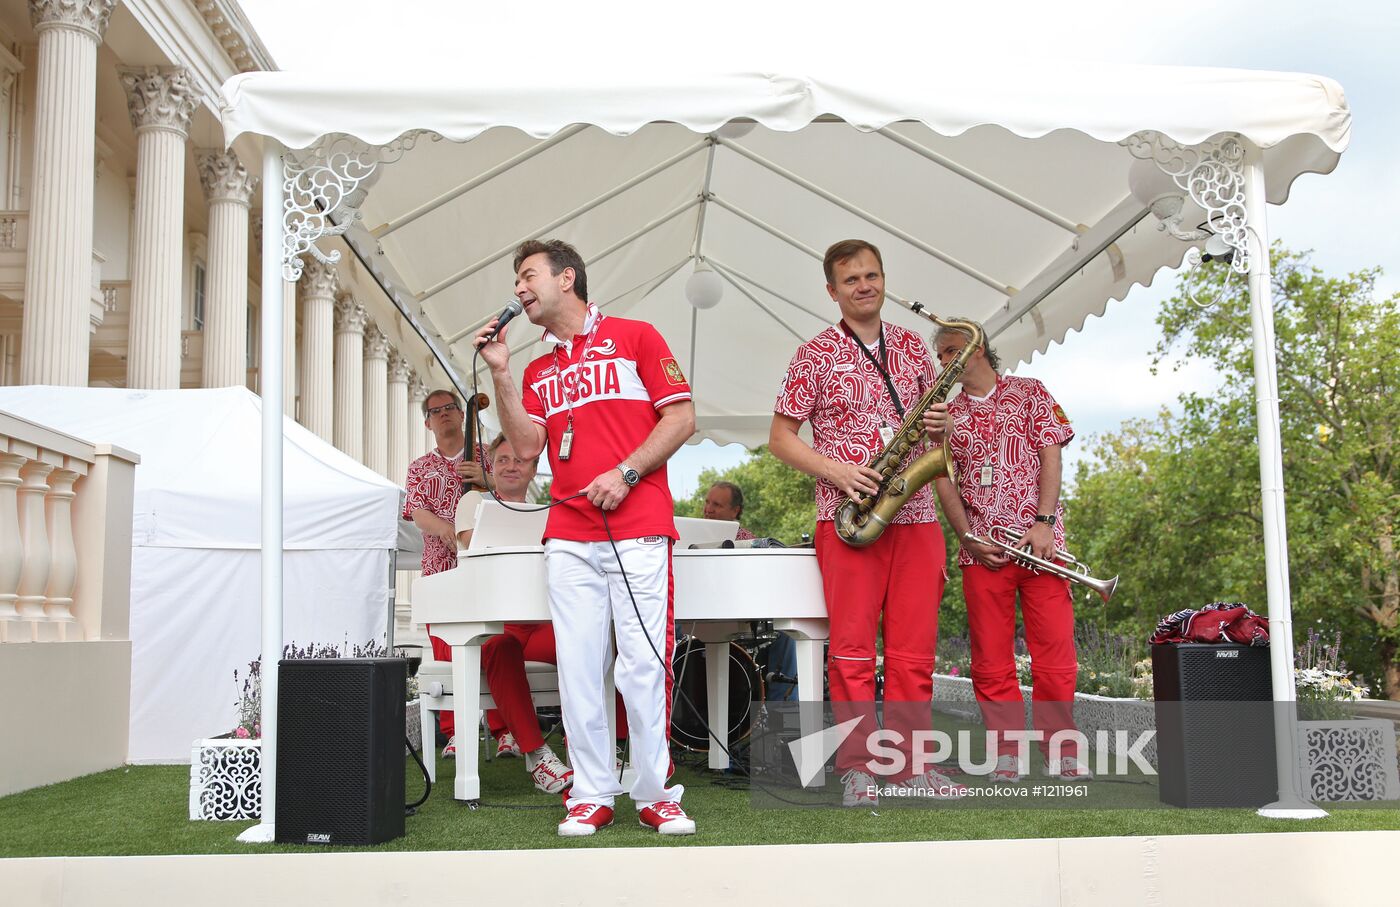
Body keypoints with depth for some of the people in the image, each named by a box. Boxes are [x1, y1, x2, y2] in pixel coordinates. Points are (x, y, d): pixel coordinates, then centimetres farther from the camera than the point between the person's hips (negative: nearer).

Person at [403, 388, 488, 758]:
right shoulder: (420, 467, 16)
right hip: (440, 570, 1)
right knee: (447, 654, -1)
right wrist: (445, 527, -20)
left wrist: (485, 479, -11)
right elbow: (418, 512, 1)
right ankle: (454, 732, 7)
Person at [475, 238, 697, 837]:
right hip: (568, 534, 5)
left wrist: (625, 473, -9)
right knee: (578, 667, 1)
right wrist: (500, 373, 3)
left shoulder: (635, 337, 8)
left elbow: (681, 417, 1)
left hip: (638, 527, -4)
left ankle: (656, 794, 3)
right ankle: (592, 794, 9)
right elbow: (527, 445, 8)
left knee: (643, 665, -7)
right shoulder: (537, 372, 22)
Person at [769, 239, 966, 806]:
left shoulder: (911, 346, 15)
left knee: (914, 647, 3)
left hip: (915, 514, 4)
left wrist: (941, 422, -2)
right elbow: (780, 438, 3)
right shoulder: (816, 354, 4)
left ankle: (909, 764, 11)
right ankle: (857, 769, 1)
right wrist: (835, 470, -12)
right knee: (852, 647, -5)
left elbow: (934, 413, 23)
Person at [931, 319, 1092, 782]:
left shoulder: (1029, 392, 9)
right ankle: (1007, 756, 8)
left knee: (1056, 653, -4)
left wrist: (1044, 522, -10)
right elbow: (943, 481, 7)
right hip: (980, 549, 2)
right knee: (990, 661, 1)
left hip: (1039, 541, -2)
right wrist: (969, 537, -7)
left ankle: (1062, 754, 5)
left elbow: (1051, 455, 1)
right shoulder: (946, 414, 14)